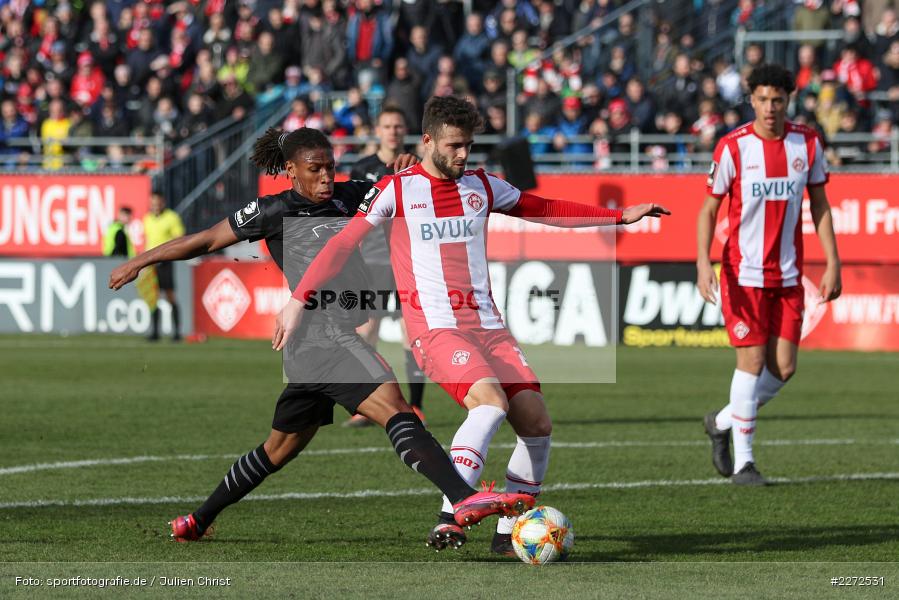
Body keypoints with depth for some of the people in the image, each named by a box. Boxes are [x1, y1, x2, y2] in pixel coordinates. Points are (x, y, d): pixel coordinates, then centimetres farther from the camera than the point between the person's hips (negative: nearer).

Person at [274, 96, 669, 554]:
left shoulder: (482, 187, 14)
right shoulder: (396, 190, 1)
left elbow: (546, 210, 24)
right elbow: (342, 245, 1)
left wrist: (620, 216, 22)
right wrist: (299, 300, -7)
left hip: (488, 325, 6)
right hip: (434, 328, -6)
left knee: (537, 423, -7)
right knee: (491, 400, -31)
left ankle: (509, 532, 7)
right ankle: (449, 518, -33)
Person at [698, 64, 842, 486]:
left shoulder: (807, 143, 2)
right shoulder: (733, 147, -8)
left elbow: (819, 206, 9)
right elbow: (709, 209, -3)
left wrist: (832, 264, 3)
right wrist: (703, 262, -15)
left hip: (788, 275, 4)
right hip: (744, 273, -4)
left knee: (783, 367, 1)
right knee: (752, 360, -7)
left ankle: (723, 422, 26)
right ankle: (742, 461, 3)